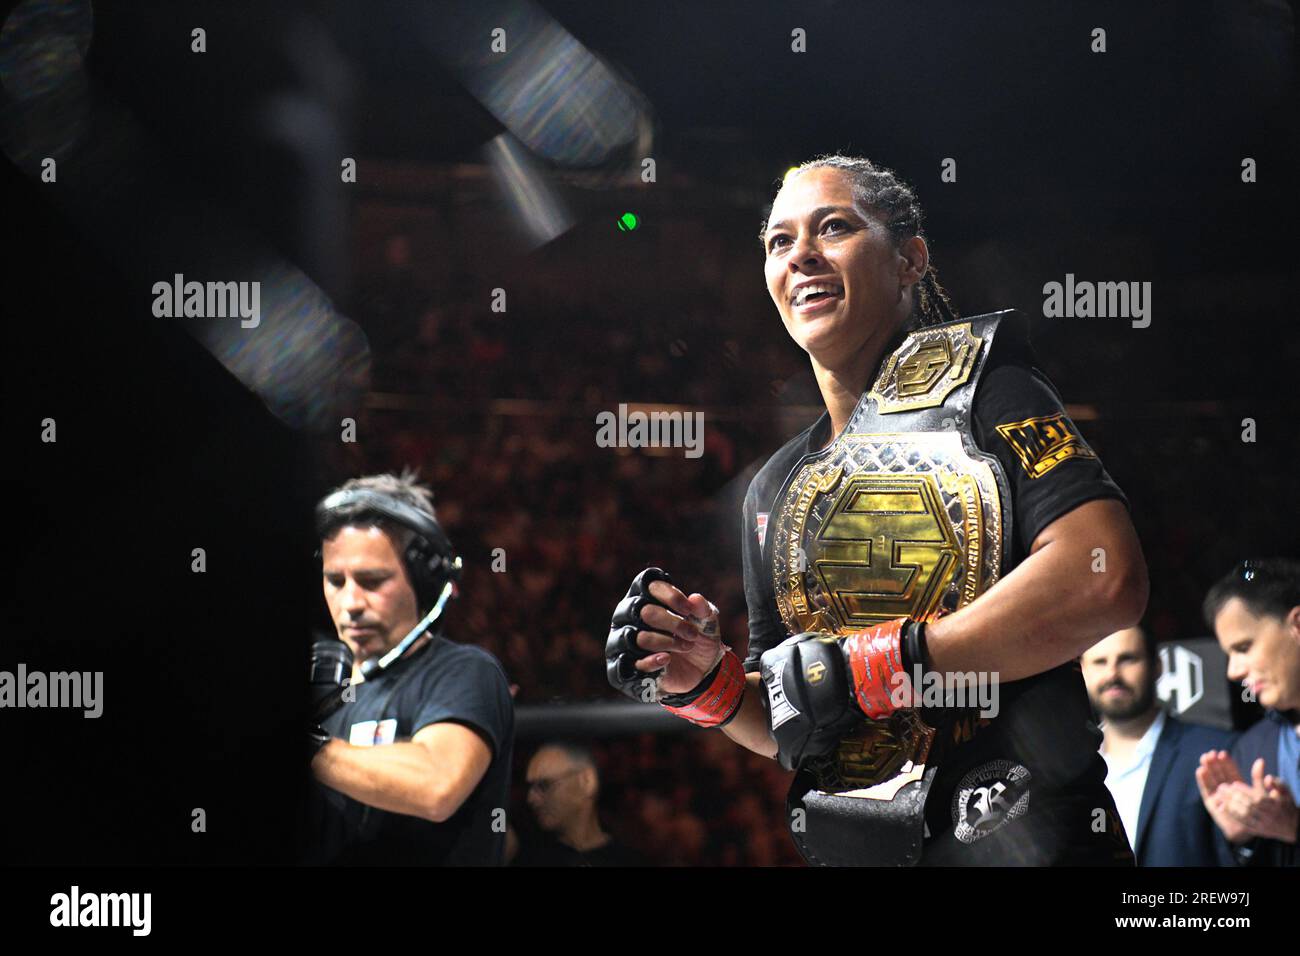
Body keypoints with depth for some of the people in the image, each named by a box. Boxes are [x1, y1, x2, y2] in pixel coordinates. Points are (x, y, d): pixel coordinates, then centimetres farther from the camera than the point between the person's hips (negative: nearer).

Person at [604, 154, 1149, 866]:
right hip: (849, 852, 6)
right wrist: (709, 687, -3)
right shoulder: (774, 491, 14)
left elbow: (1106, 579, -19)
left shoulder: (978, 381, -3)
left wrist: (868, 665, -17)